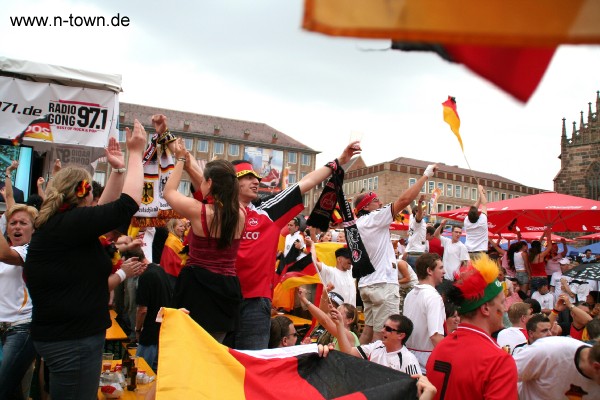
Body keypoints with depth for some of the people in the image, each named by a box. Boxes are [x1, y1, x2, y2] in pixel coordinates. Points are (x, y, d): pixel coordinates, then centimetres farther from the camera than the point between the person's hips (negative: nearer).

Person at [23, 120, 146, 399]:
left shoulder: (55, 225, 10)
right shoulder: (68, 224, -19)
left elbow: (105, 210, 17)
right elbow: (128, 203, -20)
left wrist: (118, 169, 13)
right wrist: (136, 153, -9)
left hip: (65, 335, 10)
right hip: (73, 341, -10)